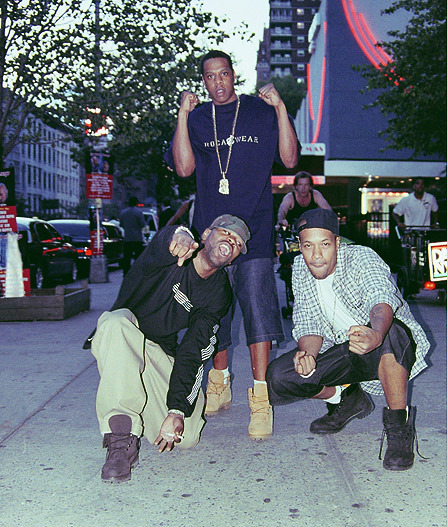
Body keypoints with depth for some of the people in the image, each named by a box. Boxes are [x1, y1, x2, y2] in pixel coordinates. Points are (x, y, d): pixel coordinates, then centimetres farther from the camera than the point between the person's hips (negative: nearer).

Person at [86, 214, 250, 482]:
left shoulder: (219, 294, -5)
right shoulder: (175, 249, -14)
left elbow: (193, 354, -12)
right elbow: (162, 243, -42)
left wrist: (177, 410, -22)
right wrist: (178, 235, -67)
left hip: (161, 354, 3)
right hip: (118, 339, -3)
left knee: (185, 435, -13)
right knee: (118, 321, -39)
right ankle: (122, 439, -34)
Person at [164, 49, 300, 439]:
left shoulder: (261, 112, 9)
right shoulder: (196, 119, 13)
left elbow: (290, 159, 0)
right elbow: (184, 168, -1)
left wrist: (281, 109, -8)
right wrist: (184, 115, -6)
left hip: (253, 227, -2)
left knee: (257, 301, -16)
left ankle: (260, 396, -11)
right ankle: (219, 385, 26)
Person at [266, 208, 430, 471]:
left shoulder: (362, 258, -21)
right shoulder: (300, 269, -4)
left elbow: (381, 301, -41)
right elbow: (309, 325, -5)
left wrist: (375, 335, -65)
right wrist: (308, 355, -29)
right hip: (344, 354, 5)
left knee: (390, 332, -41)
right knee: (278, 376, -14)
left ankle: (399, 424, -19)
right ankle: (347, 401, 13)